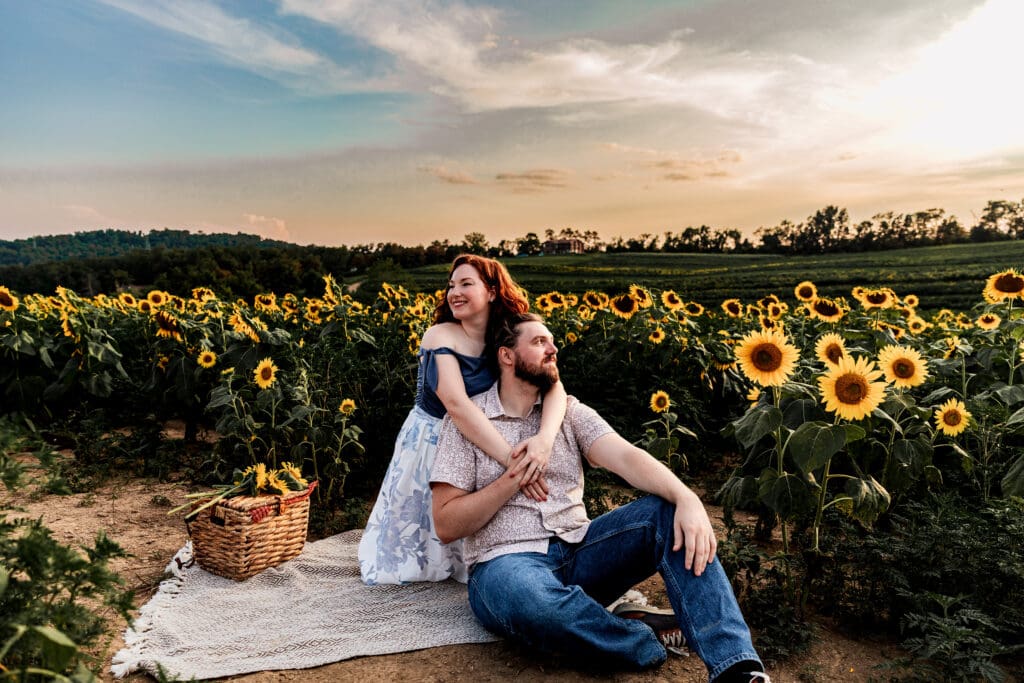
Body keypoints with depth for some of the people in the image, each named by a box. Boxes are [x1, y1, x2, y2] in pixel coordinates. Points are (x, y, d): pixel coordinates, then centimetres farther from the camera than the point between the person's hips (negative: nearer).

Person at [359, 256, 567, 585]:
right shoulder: (439, 336, -18)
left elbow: (554, 388, -23)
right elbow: (456, 403, -33)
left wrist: (544, 438, -45)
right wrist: (511, 458, -42)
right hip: (428, 448, -2)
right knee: (421, 537, 11)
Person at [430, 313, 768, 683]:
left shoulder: (569, 410, 11)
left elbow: (625, 457, -8)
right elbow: (446, 525, -5)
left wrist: (686, 498, -27)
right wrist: (516, 477, -13)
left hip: (579, 552, 4)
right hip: (507, 562, -4)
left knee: (668, 511, -19)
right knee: (530, 598, -40)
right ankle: (646, 638, -14)